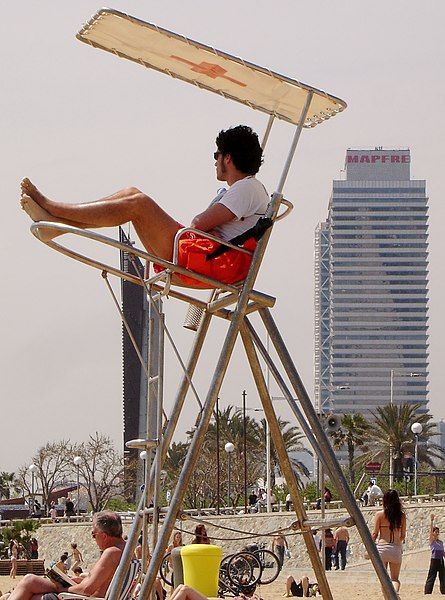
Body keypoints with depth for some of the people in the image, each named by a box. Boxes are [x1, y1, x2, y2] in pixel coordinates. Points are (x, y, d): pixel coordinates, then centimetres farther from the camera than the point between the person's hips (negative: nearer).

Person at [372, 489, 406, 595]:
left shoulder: (380, 514, -3)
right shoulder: (401, 516, 3)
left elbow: (375, 534, -3)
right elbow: (403, 536, 8)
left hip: (382, 547, -2)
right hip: (396, 548, 2)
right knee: (395, 578, 6)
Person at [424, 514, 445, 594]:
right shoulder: (432, 541, -2)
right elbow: (431, 530, -13)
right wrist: (432, 521, -19)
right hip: (434, 560, -6)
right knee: (431, 577, -6)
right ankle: (427, 592, -6)